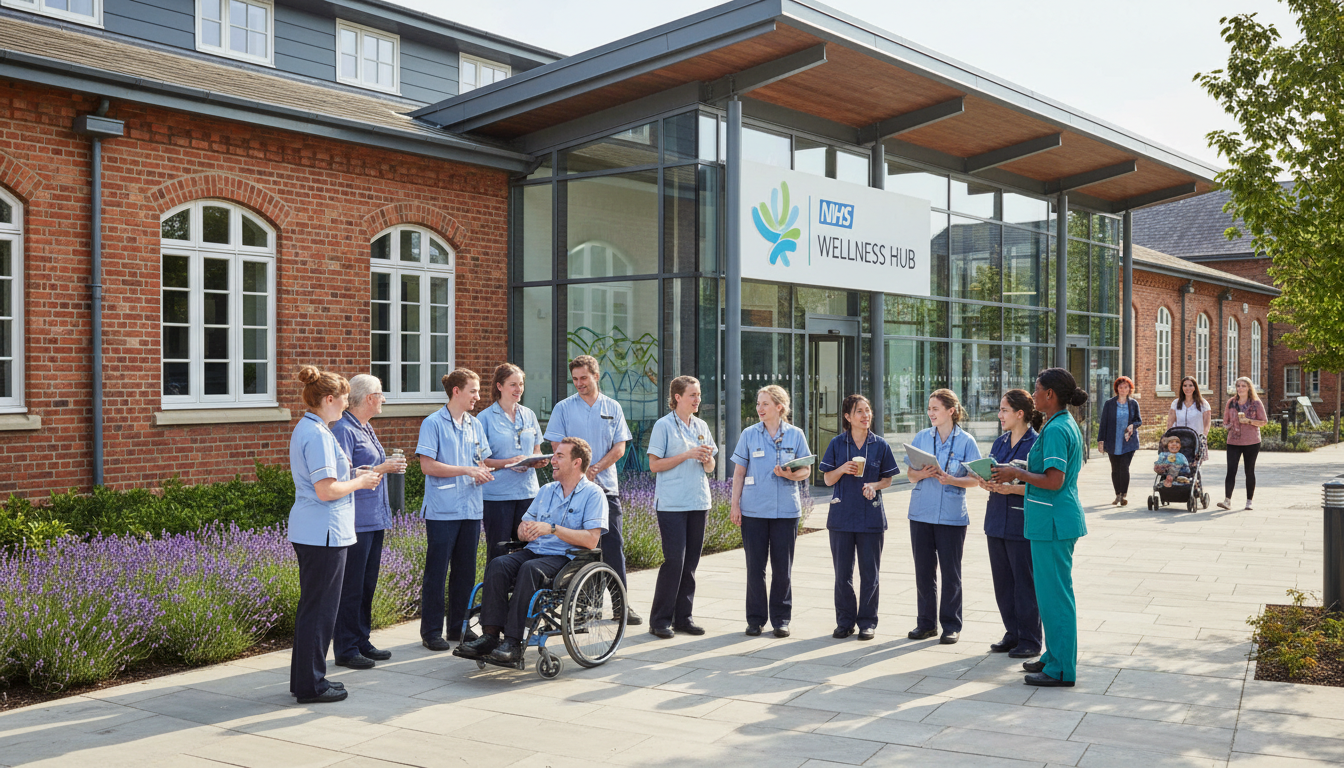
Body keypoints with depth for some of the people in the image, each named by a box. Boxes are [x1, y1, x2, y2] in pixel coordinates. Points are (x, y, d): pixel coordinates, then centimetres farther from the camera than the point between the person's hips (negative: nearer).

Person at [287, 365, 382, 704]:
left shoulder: (305, 429, 13)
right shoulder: (318, 435, -19)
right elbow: (326, 490, -22)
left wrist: (354, 476, 14)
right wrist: (359, 482, -8)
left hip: (309, 531, 11)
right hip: (323, 533, -11)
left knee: (312, 606, 17)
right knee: (319, 608, -2)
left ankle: (305, 678, 26)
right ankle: (310, 685, 6)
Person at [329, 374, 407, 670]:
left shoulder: (366, 429, 17)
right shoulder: (344, 429, -13)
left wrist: (390, 466, 9)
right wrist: (382, 468, -16)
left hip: (374, 517, 10)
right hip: (356, 520, -10)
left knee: (367, 584, 14)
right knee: (351, 587, -4)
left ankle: (362, 643, 22)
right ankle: (346, 650, 3)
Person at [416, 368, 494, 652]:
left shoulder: (475, 425, 14)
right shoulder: (433, 423, -6)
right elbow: (427, 465, -12)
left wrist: (483, 472, -4)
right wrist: (467, 470, -16)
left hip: (471, 508, 6)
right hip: (442, 510, -6)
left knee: (465, 571, 11)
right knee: (436, 572, -1)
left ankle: (459, 627, 21)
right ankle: (431, 631, 8)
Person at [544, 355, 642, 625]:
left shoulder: (612, 408, 8)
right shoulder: (563, 408, 3)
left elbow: (619, 447, 3)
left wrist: (595, 468, -11)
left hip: (606, 486, 2)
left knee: (613, 545, 2)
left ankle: (622, 605, 9)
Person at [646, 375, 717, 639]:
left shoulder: (701, 427, 14)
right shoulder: (663, 425, -3)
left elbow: (710, 468, 18)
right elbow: (655, 464, -8)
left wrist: (707, 459, -5)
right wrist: (687, 455, -14)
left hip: (698, 502, 6)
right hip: (672, 503, -6)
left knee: (691, 561, 7)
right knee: (674, 560, -9)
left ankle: (683, 617, 15)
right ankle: (660, 620, -1)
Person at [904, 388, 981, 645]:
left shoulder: (966, 441, -1)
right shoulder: (921, 438, 8)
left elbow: (975, 480, -3)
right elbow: (910, 475, 8)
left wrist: (950, 479, -19)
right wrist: (922, 473, -14)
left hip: (952, 515, -3)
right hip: (921, 513, 3)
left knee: (950, 571, 2)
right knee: (924, 569, 7)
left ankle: (951, 625, 12)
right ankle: (926, 622, 18)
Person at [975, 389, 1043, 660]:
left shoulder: (1036, 443, -10)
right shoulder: (1000, 443, 13)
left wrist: (1010, 488, -25)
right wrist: (987, 483, -4)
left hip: (1022, 524, -7)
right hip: (997, 520, 8)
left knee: (1024, 582, 0)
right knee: (1002, 581, 12)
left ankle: (1030, 640, 10)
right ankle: (1013, 634, 24)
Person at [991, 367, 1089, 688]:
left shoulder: (1055, 429, -18)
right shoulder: (1068, 424, 14)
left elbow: (1054, 481, -24)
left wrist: (1017, 473, -13)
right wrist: (1021, 474, 15)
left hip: (1053, 521, -11)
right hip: (1060, 519, 11)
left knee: (1054, 594, -3)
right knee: (1052, 591, 18)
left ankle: (1061, 670, 4)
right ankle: (1055, 656, 28)